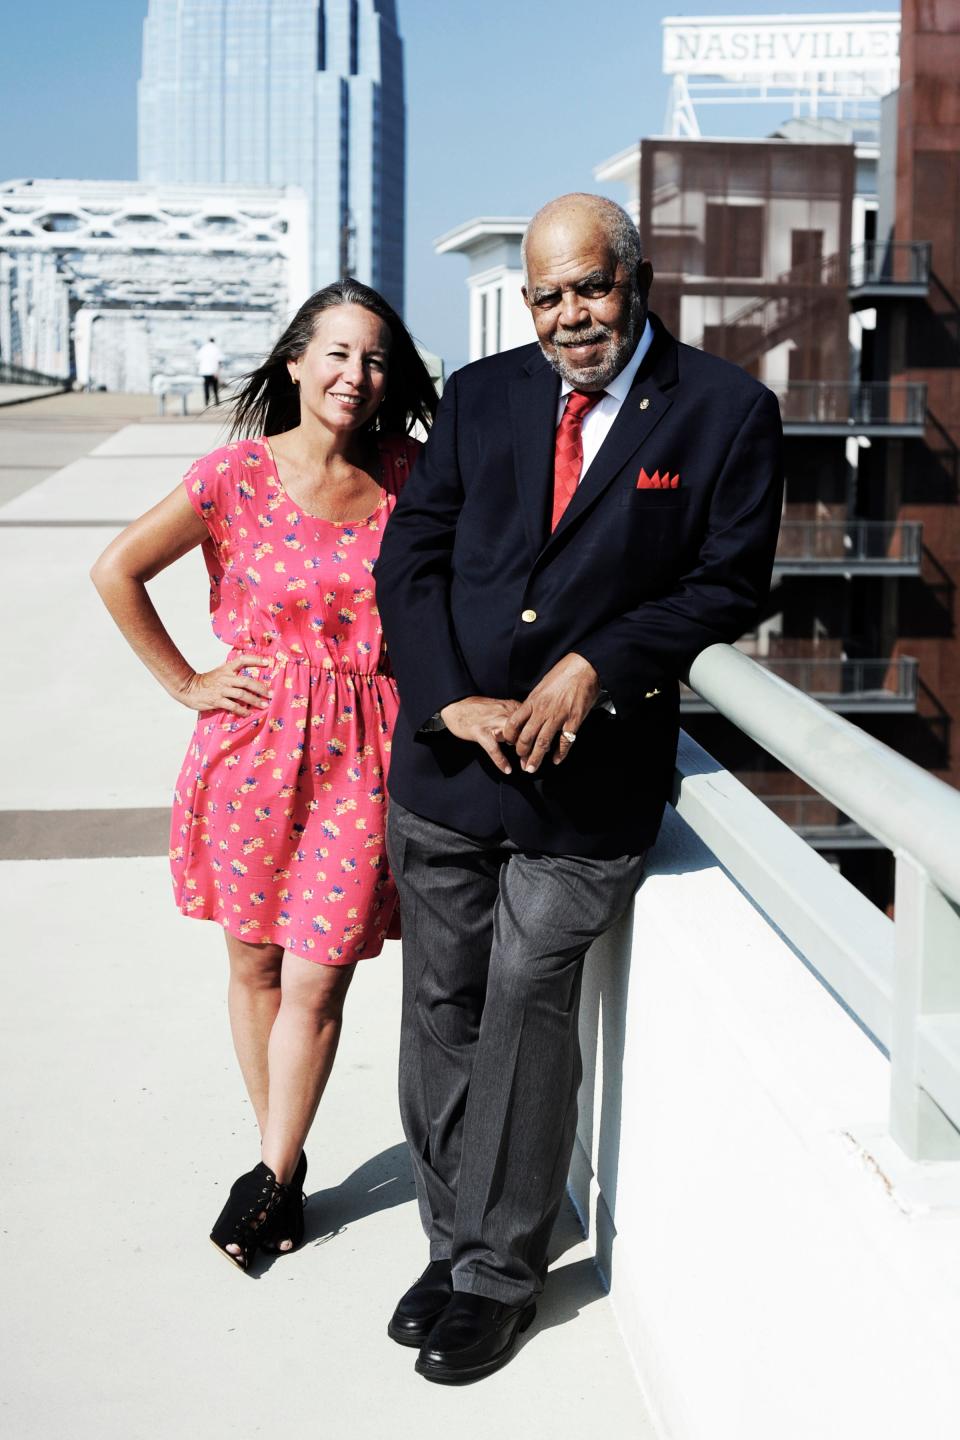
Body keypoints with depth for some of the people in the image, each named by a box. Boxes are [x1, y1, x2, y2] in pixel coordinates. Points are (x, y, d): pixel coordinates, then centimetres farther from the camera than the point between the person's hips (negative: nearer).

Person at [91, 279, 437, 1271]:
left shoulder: (407, 476, -1)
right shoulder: (237, 475, -7)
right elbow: (117, 571, -1)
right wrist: (186, 684, 0)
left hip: (362, 751, 0)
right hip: (254, 741, 0)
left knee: (316, 980, 0)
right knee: (255, 965, 12)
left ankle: (272, 1177, 18)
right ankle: (281, 1162, 30)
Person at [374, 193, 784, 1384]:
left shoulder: (726, 412, -2)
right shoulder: (480, 397, 7)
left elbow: (728, 584, -4)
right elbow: (410, 558, 4)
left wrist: (595, 669, -16)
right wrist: (451, 701, -10)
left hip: (589, 775, -4)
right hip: (447, 761, 4)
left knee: (528, 1003, -2)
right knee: (441, 1011, 12)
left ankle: (497, 1273, 17)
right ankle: (455, 1243, 30)